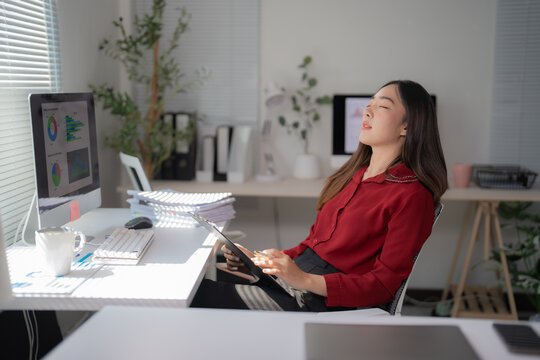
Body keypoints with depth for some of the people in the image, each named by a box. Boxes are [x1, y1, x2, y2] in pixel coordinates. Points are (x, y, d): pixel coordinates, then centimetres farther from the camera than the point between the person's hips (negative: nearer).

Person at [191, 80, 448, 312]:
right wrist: (257, 261, 5)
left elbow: (384, 285, -13)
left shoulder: (412, 195, -8)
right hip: (294, 279, 8)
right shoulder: (353, 174, 17)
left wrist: (304, 280, -23)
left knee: (200, 295, -21)